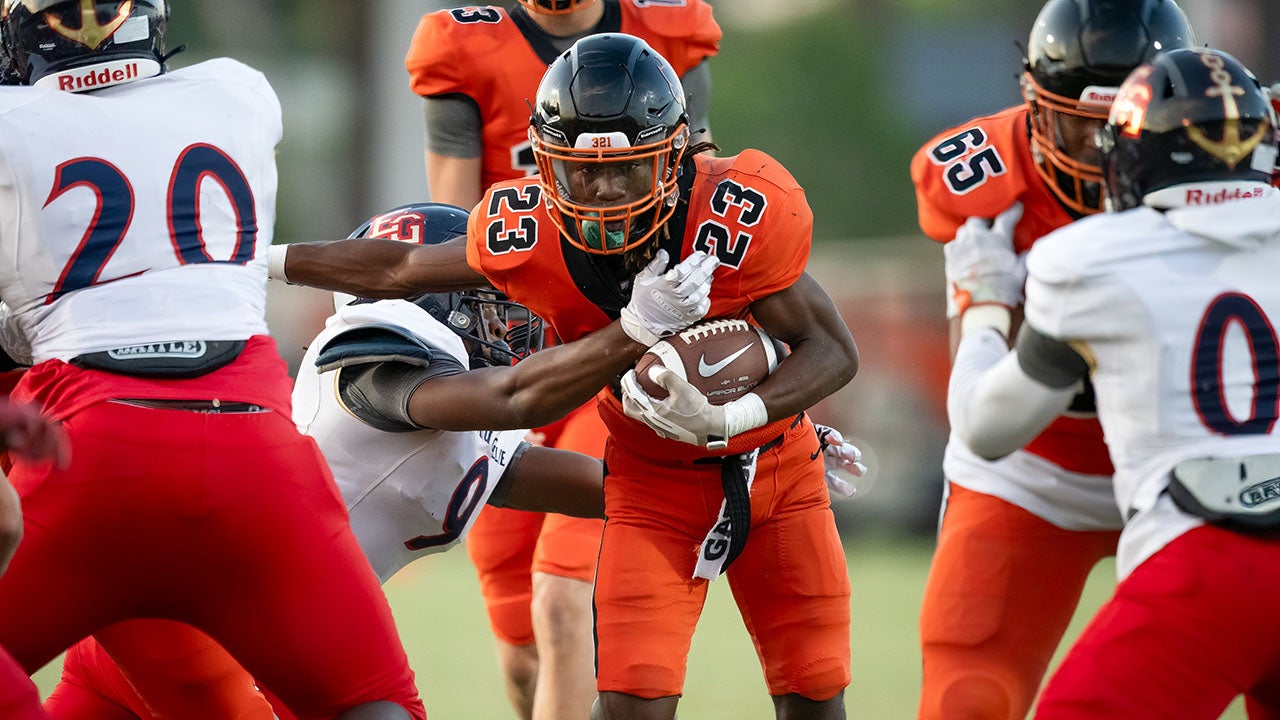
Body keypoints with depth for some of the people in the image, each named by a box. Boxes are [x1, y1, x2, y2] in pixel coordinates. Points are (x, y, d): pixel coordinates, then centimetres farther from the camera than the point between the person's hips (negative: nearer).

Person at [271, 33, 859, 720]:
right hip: (653, 483, 1)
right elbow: (399, 269, -1)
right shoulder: (529, 238, -20)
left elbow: (832, 349, -22)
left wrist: (729, 416, -40)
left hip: (772, 467, 0)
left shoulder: (740, 222, -30)